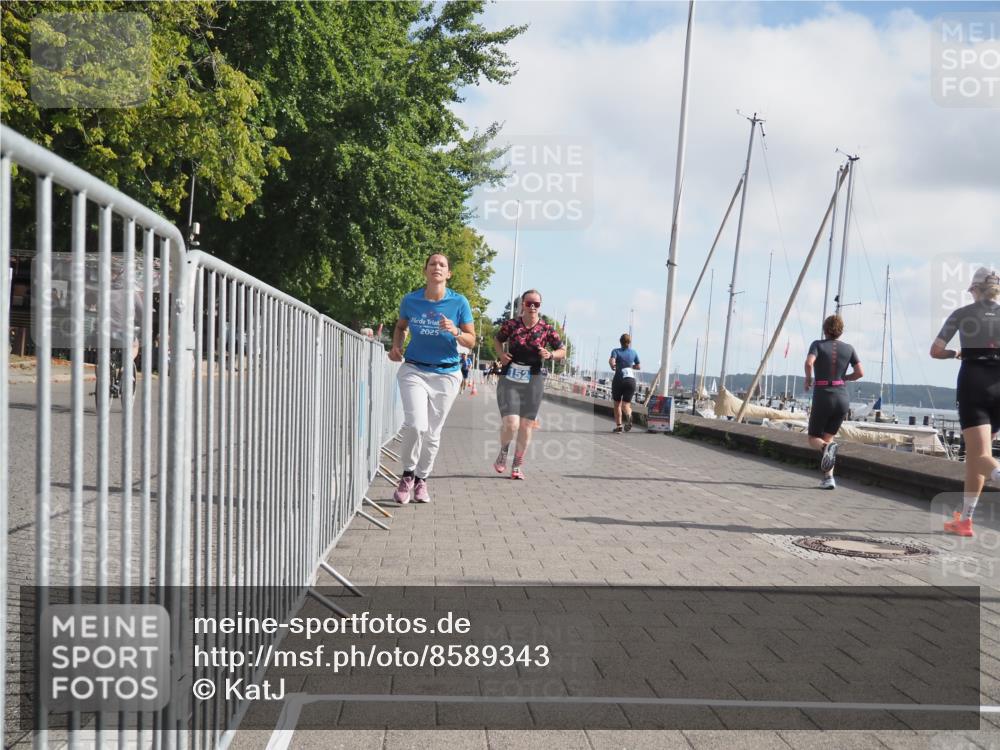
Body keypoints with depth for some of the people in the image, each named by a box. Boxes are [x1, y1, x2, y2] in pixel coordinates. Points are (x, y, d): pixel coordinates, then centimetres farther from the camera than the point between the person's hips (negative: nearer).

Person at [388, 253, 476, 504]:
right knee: (415, 425, -19)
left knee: (432, 433, 7)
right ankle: (408, 475, 4)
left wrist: (455, 332, -19)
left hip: (446, 374, 1)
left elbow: (471, 340, 2)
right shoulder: (410, 300, 0)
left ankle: (422, 480, 28)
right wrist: (396, 346, 0)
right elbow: (400, 326, 19)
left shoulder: (459, 302, -4)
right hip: (414, 370, 0)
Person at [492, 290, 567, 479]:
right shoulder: (511, 324, -1)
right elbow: (498, 339, 18)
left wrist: (550, 354, -12)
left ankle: (518, 465, 22)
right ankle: (503, 452, 17)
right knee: (511, 423, -14)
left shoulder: (546, 328, -1)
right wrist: (501, 354, 0)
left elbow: (562, 351, 7)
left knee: (526, 425, 6)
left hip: (533, 380, 1)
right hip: (509, 379, -1)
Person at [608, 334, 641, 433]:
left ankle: (618, 425, 9)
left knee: (617, 404, 15)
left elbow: (611, 361, -19)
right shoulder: (634, 352, 8)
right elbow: (638, 367, 18)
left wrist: (613, 367, 1)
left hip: (618, 380, -1)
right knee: (626, 404, 0)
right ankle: (629, 415, -34)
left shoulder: (616, 351, 0)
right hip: (631, 380, 1)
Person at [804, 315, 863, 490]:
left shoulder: (818, 345, -1)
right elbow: (860, 373, 0)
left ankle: (827, 448, -26)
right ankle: (828, 478, 1)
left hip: (823, 398, -3)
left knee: (814, 439, 12)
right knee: (828, 438, 17)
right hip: (842, 398, 3)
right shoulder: (848, 348, 7)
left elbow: (809, 363, -20)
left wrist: (808, 379, -2)